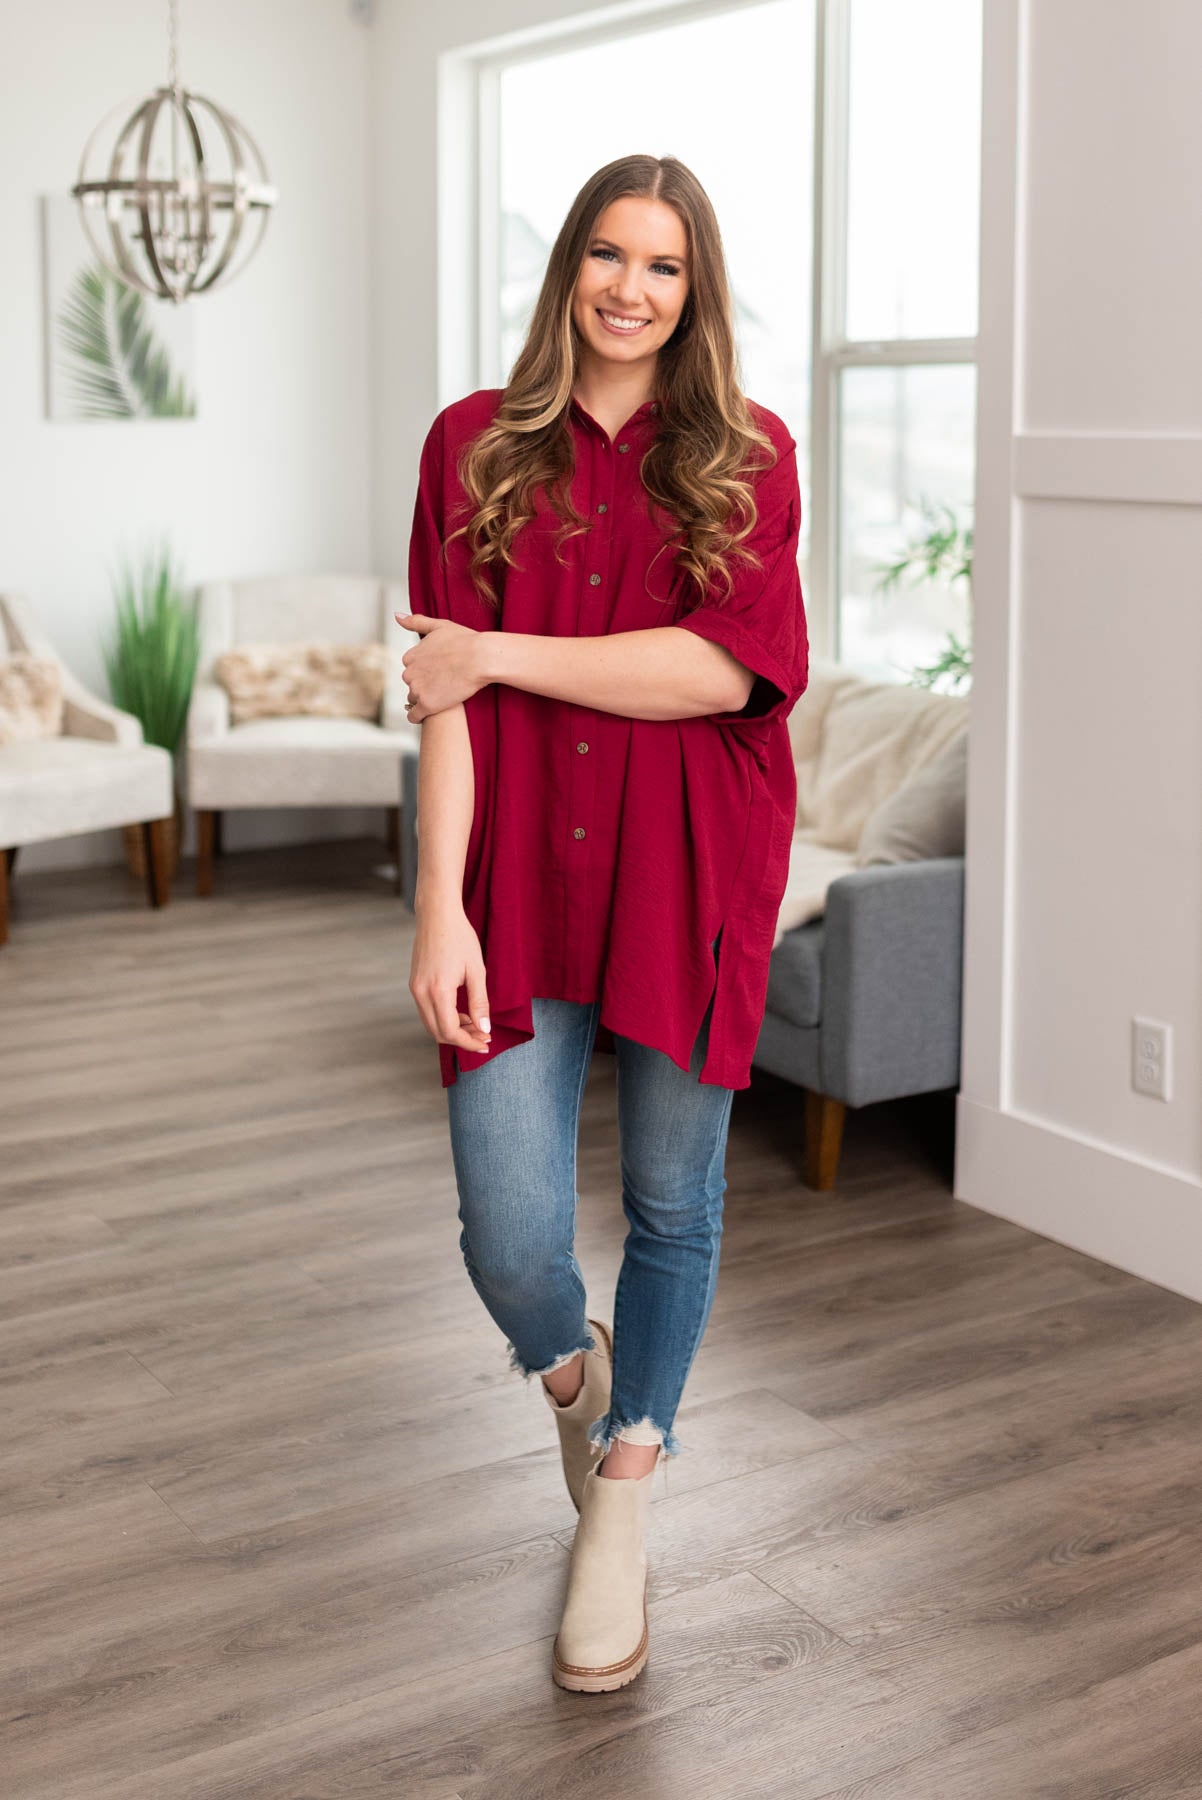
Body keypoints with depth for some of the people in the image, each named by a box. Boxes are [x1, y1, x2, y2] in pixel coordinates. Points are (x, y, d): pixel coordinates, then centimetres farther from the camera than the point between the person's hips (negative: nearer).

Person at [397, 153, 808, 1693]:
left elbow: (727, 665, -13)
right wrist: (439, 909, -12)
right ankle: (568, 1375, 33)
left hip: (685, 875, 0)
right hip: (520, 878, 0)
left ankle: (623, 1499, 34)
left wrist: (498, 653, -11)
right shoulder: (477, 447, 4)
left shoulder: (747, 456, 2)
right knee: (510, 1244, -6)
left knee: (672, 1205, 11)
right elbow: (448, 694, -4)